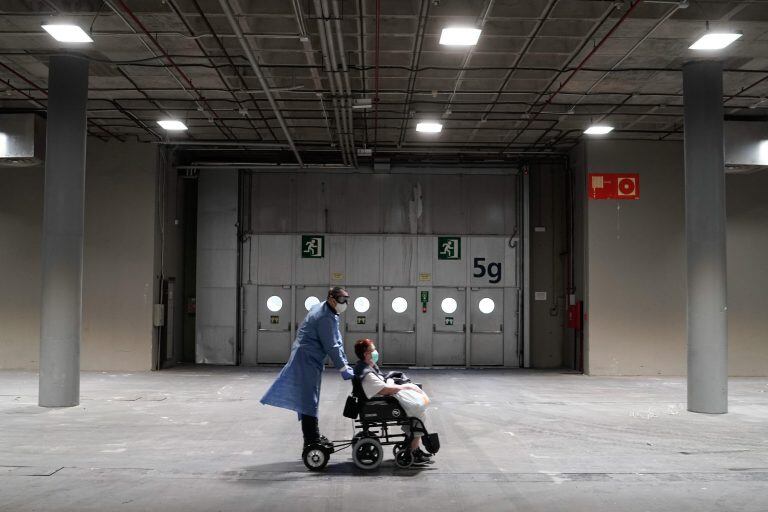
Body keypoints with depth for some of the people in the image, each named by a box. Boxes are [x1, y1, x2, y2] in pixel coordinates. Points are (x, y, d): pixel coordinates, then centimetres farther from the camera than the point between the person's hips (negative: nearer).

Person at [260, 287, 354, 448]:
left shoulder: (326, 312, 12)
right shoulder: (325, 318, -20)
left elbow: (337, 341, 14)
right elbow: (331, 347, -20)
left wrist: (344, 364, 10)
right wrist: (344, 369, -14)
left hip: (311, 359, 11)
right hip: (307, 360, -11)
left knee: (310, 399, 14)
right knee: (309, 400, -7)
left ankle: (313, 437, 22)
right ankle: (312, 441, -3)